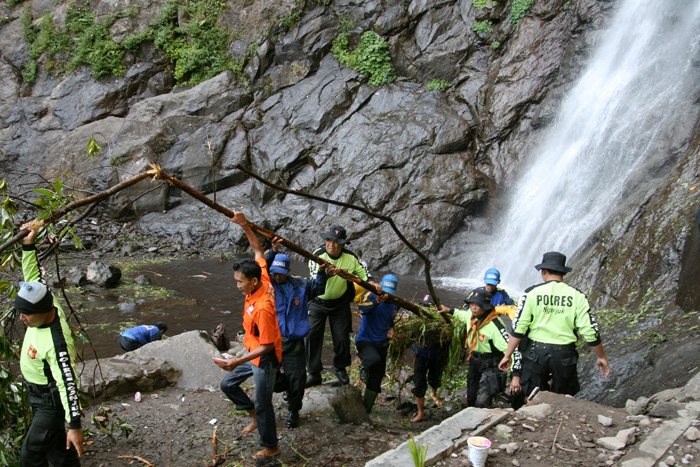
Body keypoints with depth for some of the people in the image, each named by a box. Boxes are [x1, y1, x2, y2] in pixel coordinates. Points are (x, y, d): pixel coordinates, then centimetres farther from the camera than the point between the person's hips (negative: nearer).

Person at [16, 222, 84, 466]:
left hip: (51, 400, -9)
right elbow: (33, 276, 2)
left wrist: (74, 426, -32)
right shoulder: (47, 305, -12)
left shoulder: (56, 344, -35)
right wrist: (28, 245, -6)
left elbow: (68, 384, -33)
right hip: (37, 393, 9)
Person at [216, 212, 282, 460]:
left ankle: (270, 447, 27)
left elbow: (266, 346, -28)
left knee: (263, 404, 7)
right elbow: (258, 250, 0)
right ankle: (255, 415, 37)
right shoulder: (263, 280, -13)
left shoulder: (262, 308, -36)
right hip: (253, 353, 9)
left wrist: (239, 361, -30)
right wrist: (244, 225, -9)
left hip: (265, 359, -9)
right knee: (228, 384, 20)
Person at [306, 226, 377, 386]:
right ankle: (314, 373, 6)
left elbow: (362, 273, 4)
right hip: (318, 302, -1)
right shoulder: (317, 256, -19)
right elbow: (314, 282, -28)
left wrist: (373, 283, -14)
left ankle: (341, 369, 27)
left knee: (341, 337, 3)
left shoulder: (350, 257, -10)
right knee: (312, 335, -6)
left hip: (340, 304, 2)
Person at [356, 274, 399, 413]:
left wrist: (391, 329, 4)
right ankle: (364, 366, -1)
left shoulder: (395, 304, 7)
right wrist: (377, 301, -43)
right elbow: (363, 309, -29)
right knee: (375, 359, -37)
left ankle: (366, 407, 24)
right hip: (365, 340, -6)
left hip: (381, 344, 6)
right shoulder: (372, 295, -10)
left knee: (377, 377, 8)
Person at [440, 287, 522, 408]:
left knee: (482, 403, -20)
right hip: (474, 362, 8)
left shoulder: (495, 325, -29)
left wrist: (516, 375, -37)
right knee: (471, 399, 19)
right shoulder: (472, 314, -6)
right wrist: (449, 310, 26)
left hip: (490, 366, -8)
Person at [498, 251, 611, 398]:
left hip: (536, 353, -1)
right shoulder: (577, 296, -1)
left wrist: (507, 355, 3)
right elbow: (590, 331, -4)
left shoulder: (532, 293, -3)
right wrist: (602, 357, 9)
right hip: (565, 356, 1)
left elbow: (518, 329, -5)